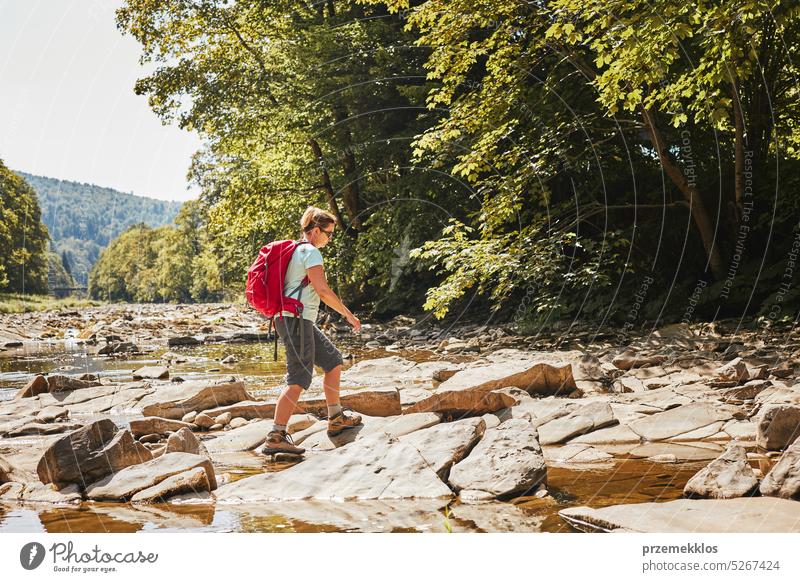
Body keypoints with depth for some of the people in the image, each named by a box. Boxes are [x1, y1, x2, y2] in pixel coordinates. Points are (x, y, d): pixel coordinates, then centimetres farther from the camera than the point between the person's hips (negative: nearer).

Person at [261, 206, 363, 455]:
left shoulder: (295, 250, 19)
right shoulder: (311, 252, -10)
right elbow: (323, 290, -17)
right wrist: (348, 314, -10)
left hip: (302, 321, 10)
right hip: (296, 320, -10)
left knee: (333, 360, 17)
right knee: (299, 379, -12)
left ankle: (336, 419, 23)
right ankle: (275, 437, -14)